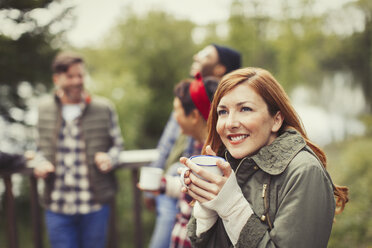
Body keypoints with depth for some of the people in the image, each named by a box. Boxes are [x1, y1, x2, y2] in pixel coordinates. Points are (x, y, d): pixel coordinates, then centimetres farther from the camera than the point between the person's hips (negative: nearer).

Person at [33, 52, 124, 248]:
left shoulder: (103, 108, 0)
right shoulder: (44, 108, 6)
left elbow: (117, 143, 9)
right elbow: (41, 147, 17)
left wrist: (110, 158, -12)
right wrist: (40, 163, -3)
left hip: (95, 204, -1)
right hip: (57, 207, 1)